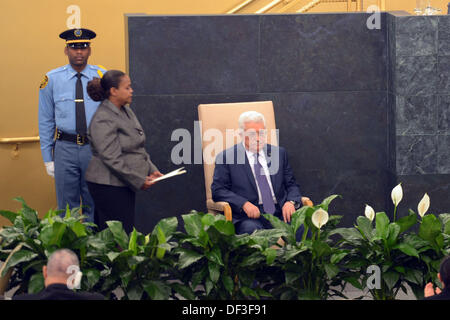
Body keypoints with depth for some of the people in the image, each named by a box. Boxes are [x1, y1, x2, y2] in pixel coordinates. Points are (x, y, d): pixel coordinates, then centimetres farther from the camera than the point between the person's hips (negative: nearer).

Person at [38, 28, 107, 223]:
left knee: (94, 207, 6)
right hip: (65, 149, 0)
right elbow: (46, 121, 7)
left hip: (95, 148, 0)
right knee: (67, 208, 5)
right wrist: (48, 158, 3)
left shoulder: (102, 77, 3)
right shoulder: (52, 79, 2)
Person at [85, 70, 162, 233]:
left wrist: (152, 170, 7)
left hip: (125, 185, 9)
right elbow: (112, 159, -20)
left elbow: (139, 148, 20)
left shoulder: (127, 111, 13)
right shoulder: (103, 120, -16)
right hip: (109, 185, -9)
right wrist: (139, 181, -17)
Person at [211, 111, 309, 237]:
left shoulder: (279, 153, 20)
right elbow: (218, 190, 1)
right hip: (249, 217, -3)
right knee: (252, 229, -38)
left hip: (280, 213, 3)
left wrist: (291, 202, -4)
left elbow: (291, 185, 20)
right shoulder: (226, 157, 8)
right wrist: (244, 204, -16)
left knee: (302, 227, -28)